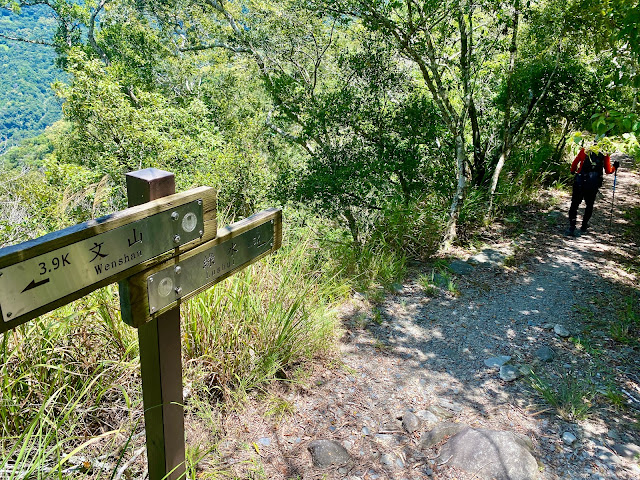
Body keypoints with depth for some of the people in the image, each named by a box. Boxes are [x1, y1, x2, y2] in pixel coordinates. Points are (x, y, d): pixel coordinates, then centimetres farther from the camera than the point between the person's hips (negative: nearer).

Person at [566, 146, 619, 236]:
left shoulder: (584, 150, 6)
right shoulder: (605, 155, 7)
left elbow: (575, 163, 7)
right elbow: (608, 171, 10)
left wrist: (572, 171, 26)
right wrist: (615, 167, 30)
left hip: (580, 181, -1)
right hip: (594, 184, 1)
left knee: (575, 204, 5)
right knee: (589, 205, 19)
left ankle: (571, 228, -6)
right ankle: (583, 227, 25)